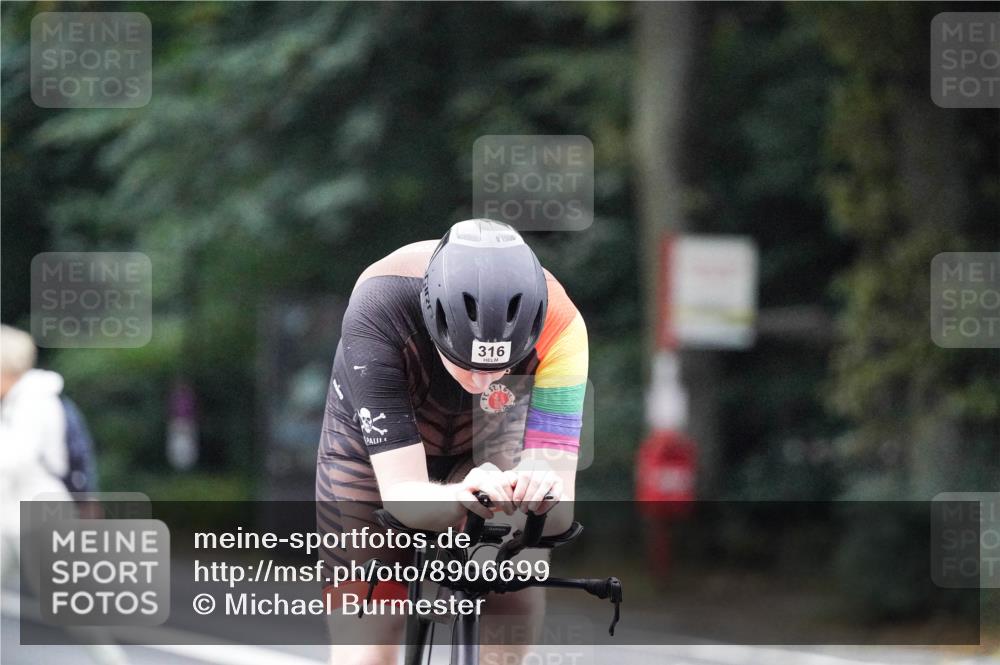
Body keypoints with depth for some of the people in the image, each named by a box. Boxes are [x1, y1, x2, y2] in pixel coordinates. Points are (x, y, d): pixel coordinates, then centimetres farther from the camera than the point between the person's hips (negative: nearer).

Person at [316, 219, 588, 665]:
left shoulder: (558, 324, -35)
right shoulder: (378, 309, -39)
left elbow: (559, 511, -38)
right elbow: (401, 494, -40)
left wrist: (542, 495, -61)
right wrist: (459, 498, -61)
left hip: (490, 443, 1)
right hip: (374, 448, -1)